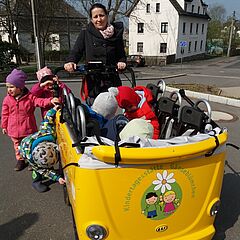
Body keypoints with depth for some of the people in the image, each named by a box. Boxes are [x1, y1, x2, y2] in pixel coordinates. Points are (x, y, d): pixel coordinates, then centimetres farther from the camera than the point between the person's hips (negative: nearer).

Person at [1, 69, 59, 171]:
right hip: (14, 130, 3)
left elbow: (40, 101, -22)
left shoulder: (30, 97, -11)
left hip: (28, 128, -2)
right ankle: (20, 160, 36)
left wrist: (50, 101, -41)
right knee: (17, 146, 17)